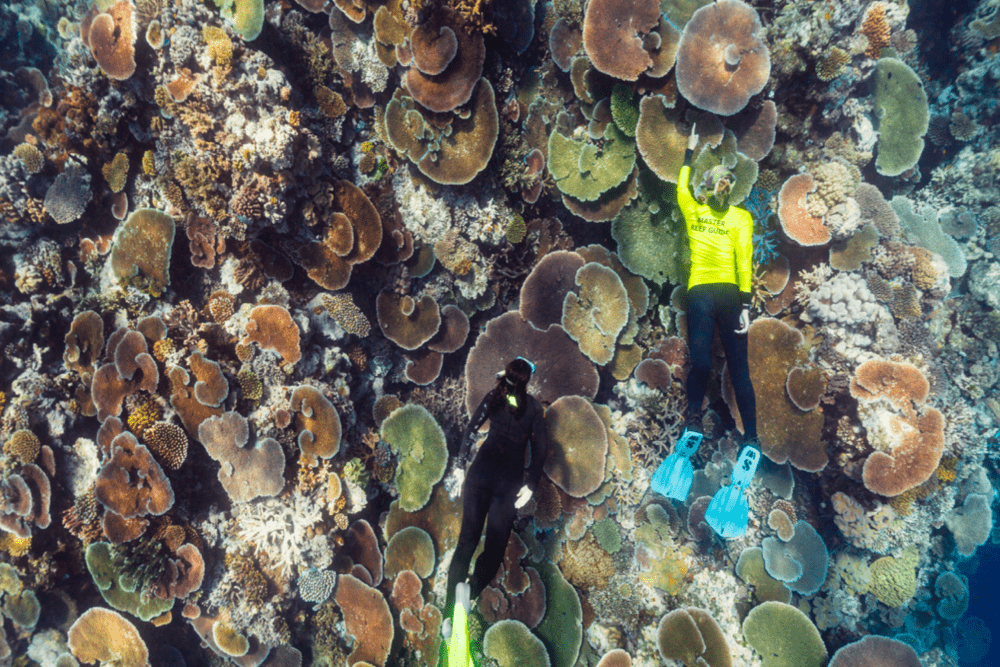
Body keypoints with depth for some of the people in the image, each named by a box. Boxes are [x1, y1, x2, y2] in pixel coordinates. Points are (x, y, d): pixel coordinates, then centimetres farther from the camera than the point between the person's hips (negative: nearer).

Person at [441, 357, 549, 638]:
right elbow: (540, 447, 1)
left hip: (481, 469, 2)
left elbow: (471, 429, 6)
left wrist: (460, 463, 11)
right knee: (496, 543, 4)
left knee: (467, 538, -1)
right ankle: (471, 591, -18)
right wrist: (530, 484, 1)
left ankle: (450, 611, -9)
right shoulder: (534, 407, 8)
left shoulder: (494, 396, 11)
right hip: (510, 478, -1)